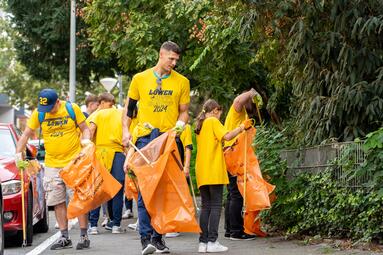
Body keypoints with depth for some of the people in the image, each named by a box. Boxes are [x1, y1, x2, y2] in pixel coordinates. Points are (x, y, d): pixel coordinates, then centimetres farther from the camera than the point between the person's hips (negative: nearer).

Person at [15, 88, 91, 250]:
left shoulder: (72, 109, -4)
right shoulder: (38, 114, 1)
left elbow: (85, 129, 4)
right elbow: (26, 135, 5)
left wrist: (86, 139, -17)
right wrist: (18, 153, -8)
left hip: (74, 162, -3)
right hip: (52, 164, 3)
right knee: (57, 201, 3)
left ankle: (84, 236, 2)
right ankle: (64, 238, 11)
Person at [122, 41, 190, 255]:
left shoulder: (182, 82, 8)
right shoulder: (140, 79, 6)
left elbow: (184, 111, 12)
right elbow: (129, 107, 13)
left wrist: (180, 124, -9)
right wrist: (126, 131, 1)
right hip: (145, 139, -1)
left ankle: (158, 236, 11)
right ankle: (146, 237, -8)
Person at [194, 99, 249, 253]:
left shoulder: (200, 125, 19)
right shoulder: (213, 121, -3)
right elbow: (227, 136, -17)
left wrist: (223, 151, 27)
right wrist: (240, 128, -4)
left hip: (202, 172, 7)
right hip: (214, 171, -7)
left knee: (206, 206, 6)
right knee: (216, 206, -6)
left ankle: (203, 242, 1)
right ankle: (212, 242, -11)